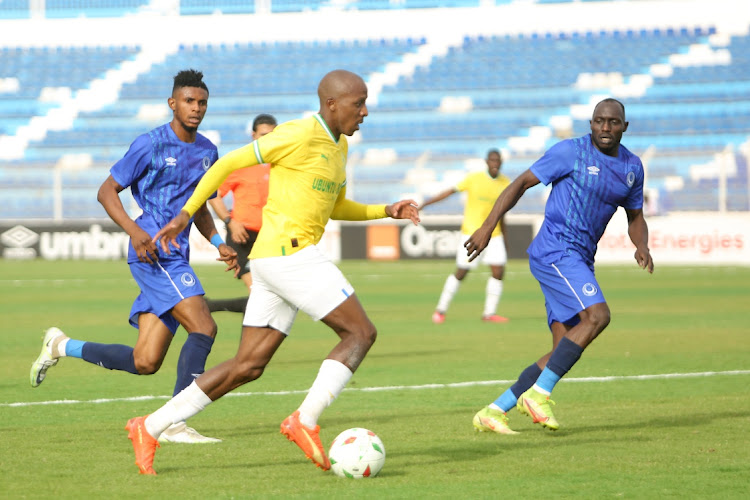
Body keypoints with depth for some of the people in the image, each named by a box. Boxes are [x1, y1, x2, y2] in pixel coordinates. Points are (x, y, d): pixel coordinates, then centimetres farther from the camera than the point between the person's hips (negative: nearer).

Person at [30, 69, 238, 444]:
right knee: (203, 329, -21)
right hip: (152, 254, -8)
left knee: (145, 363, 3)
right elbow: (107, 191, -3)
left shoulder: (207, 152, 16)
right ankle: (175, 424, -18)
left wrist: (219, 244, 10)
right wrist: (135, 231, -18)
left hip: (175, 259, 8)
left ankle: (62, 346, 21)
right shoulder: (150, 145, -6)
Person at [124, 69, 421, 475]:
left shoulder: (337, 144, 19)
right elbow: (229, 163, -6)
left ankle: (150, 428, 7)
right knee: (361, 333, -7)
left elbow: (335, 207, 31)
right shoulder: (298, 134, -11)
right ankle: (305, 421, -13)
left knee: (248, 367, 7)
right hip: (289, 254, -10)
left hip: (275, 260, 10)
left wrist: (387, 211, 17)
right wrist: (185, 214, -3)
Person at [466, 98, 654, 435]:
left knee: (564, 351, -1)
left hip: (579, 261, 8)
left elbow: (635, 217, 24)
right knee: (597, 315, -25)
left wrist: (642, 247, 2)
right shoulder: (571, 152, -6)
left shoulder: (632, 167, 13)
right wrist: (487, 227, -10)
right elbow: (522, 183, -2)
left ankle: (493, 412, 3)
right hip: (555, 251, -7)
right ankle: (539, 394, -20)